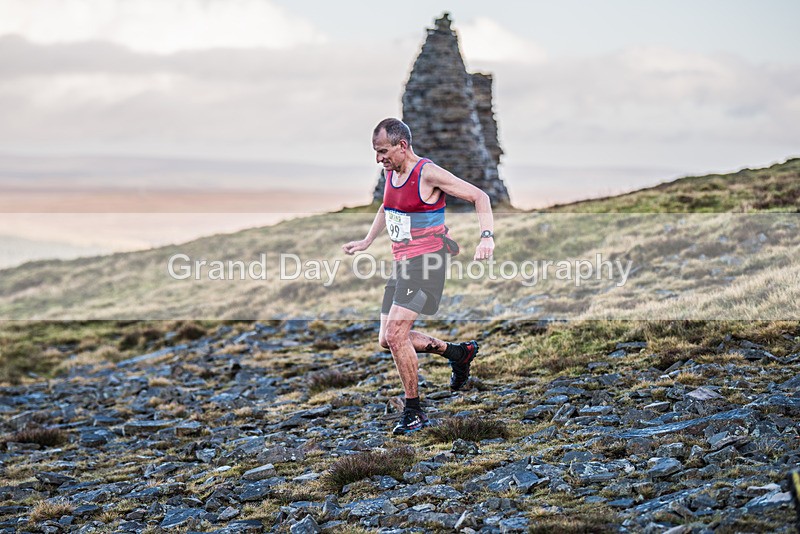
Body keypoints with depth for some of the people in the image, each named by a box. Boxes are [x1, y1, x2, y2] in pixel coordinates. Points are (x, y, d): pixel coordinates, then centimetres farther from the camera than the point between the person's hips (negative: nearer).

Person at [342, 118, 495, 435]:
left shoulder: (428, 174, -14)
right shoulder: (391, 172, 10)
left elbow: (479, 196, -13)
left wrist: (486, 237, -25)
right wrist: (366, 242, 31)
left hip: (426, 262, -9)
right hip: (402, 263, 9)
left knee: (396, 335, -17)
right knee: (388, 340, 8)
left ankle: (414, 413, -5)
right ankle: (458, 352, 26)